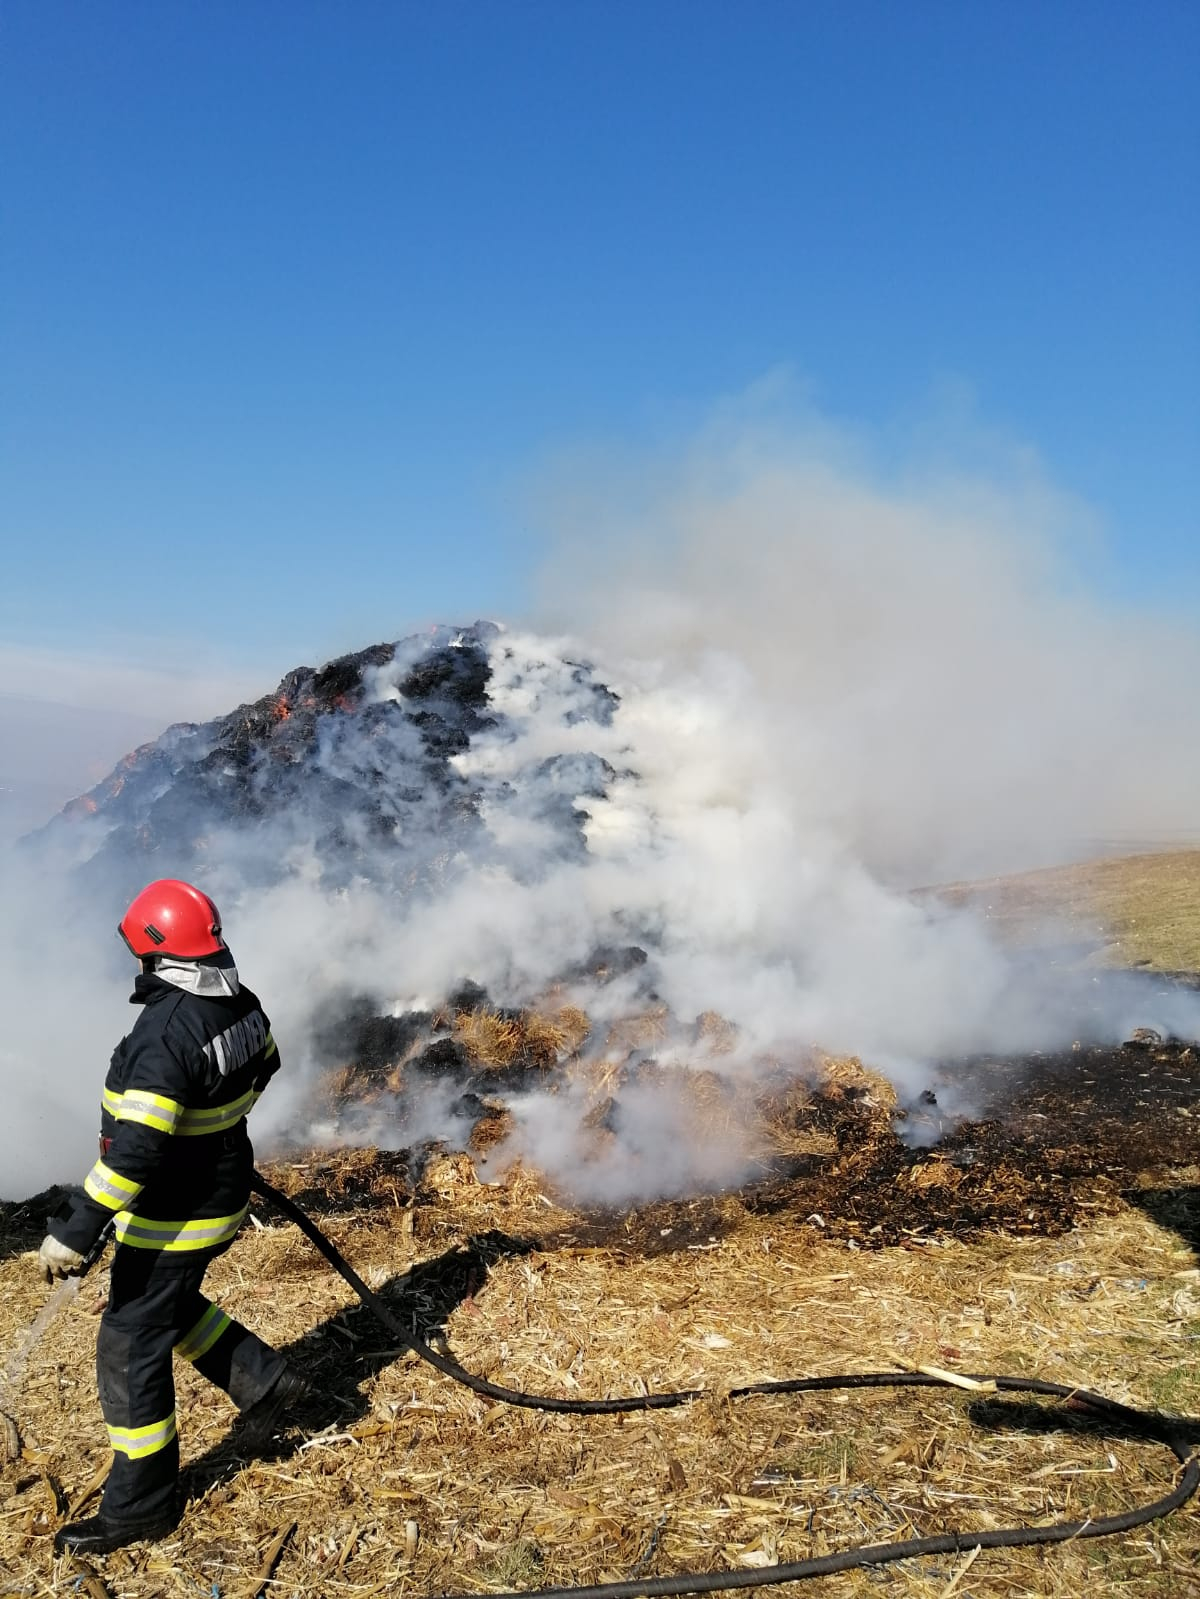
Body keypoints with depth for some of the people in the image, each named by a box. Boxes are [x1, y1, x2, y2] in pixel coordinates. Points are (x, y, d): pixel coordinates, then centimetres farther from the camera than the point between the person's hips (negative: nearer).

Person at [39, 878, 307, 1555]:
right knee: (168, 1308, 30)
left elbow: (136, 1149, -34)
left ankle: (141, 1505, 21)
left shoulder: (164, 1034, -30)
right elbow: (264, 1065, 16)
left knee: (131, 1349, 7)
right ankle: (263, 1379, 31)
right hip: (222, 1195, 8)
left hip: (172, 1220, -8)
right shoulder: (243, 1005, -5)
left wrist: (76, 1232, -29)